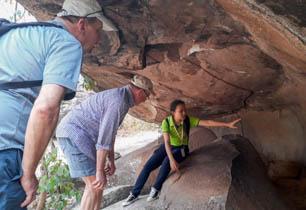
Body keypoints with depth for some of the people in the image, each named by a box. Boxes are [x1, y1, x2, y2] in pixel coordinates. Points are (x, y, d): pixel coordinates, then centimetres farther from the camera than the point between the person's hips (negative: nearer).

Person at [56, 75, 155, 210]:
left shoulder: (121, 97, 14)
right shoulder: (119, 100, -20)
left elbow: (109, 132, 20)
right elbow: (104, 137, -25)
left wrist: (111, 160, 22)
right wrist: (100, 171, -22)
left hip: (75, 134, 11)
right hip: (74, 133, -11)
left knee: (94, 184, 13)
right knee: (95, 185, -10)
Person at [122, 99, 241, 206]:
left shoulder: (188, 120, -19)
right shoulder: (166, 122, -22)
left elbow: (208, 123, -25)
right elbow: (167, 142, -31)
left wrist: (227, 124, -34)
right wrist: (172, 160, -43)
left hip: (181, 149, -1)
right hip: (167, 147, 1)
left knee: (166, 162, -33)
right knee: (147, 166, -15)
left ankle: (156, 189, -12)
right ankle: (134, 194, -1)